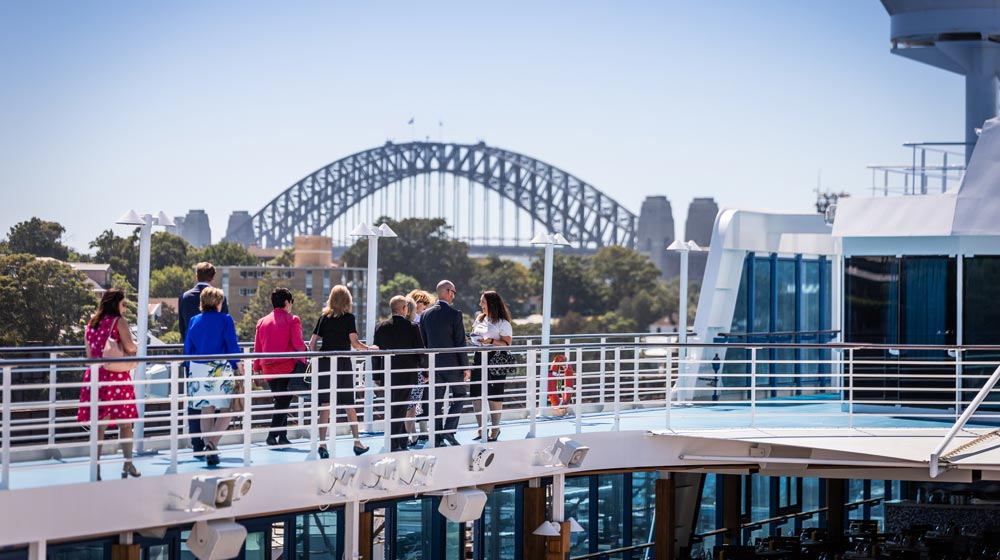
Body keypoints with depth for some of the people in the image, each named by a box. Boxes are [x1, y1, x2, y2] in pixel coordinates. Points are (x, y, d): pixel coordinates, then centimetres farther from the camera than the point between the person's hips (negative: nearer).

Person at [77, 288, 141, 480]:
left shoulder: (92, 324, 11)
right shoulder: (119, 322, -6)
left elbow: (89, 353, 14)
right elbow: (130, 348, -12)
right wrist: (134, 346, 9)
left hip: (95, 376, 5)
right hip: (117, 377, -5)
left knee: (99, 424, 6)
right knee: (125, 422, 6)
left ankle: (96, 467, 6)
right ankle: (128, 464, 8)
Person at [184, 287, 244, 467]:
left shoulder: (194, 321, 7)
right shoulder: (225, 320, -5)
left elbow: (188, 348, 10)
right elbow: (232, 346, -7)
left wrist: (190, 370, 21)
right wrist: (241, 371, -1)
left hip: (198, 370, 5)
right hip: (220, 370, -4)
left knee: (206, 410, 12)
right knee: (226, 411, 2)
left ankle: (209, 449, 11)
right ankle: (212, 443, -17)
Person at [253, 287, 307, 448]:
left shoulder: (262, 322, 12)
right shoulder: (292, 320, -3)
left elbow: (257, 348, 11)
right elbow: (297, 344, -13)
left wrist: (257, 369, 15)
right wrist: (305, 350, 4)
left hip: (268, 368, 5)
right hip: (287, 366, -5)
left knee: (280, 401, 15)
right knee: (283, 402, -3)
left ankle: (282, 436, 15)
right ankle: (272, 435, -12)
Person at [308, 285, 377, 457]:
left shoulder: (323, 317, 7)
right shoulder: (349, 317, -3)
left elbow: (312, 343, 6)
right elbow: (355, 343, -9)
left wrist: (316, 357, 21)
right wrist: (369, 348, 7)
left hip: (324, 363, 3)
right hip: (343, 363, -3)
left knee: (325, 405, 3)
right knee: (350, 405, 7)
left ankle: (322, 444, -3)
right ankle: (357, 442, 14)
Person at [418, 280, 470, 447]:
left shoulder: (425, 314, 4)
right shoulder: (455, 314, -11)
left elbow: (423, 343, 9)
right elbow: (460, 343, -11)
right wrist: (465, 367, -4)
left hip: (433, 365, 4)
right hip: (452, 364, -4)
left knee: (436, 402, 7)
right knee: (460, 395, 12)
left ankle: (437, 440, 7)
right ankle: (449, 431, -3)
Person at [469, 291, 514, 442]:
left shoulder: (502, 323, -6)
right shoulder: (480, 319, 15)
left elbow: (507, 344, -11)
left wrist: (491, 341, -23)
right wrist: (469, 338, 4)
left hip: (495, 362, -7)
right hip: (479, 359, 7)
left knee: (494, 396, -2)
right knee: (475, 395, 3)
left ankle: (495, 430, 11)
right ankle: (481, 429, 15)